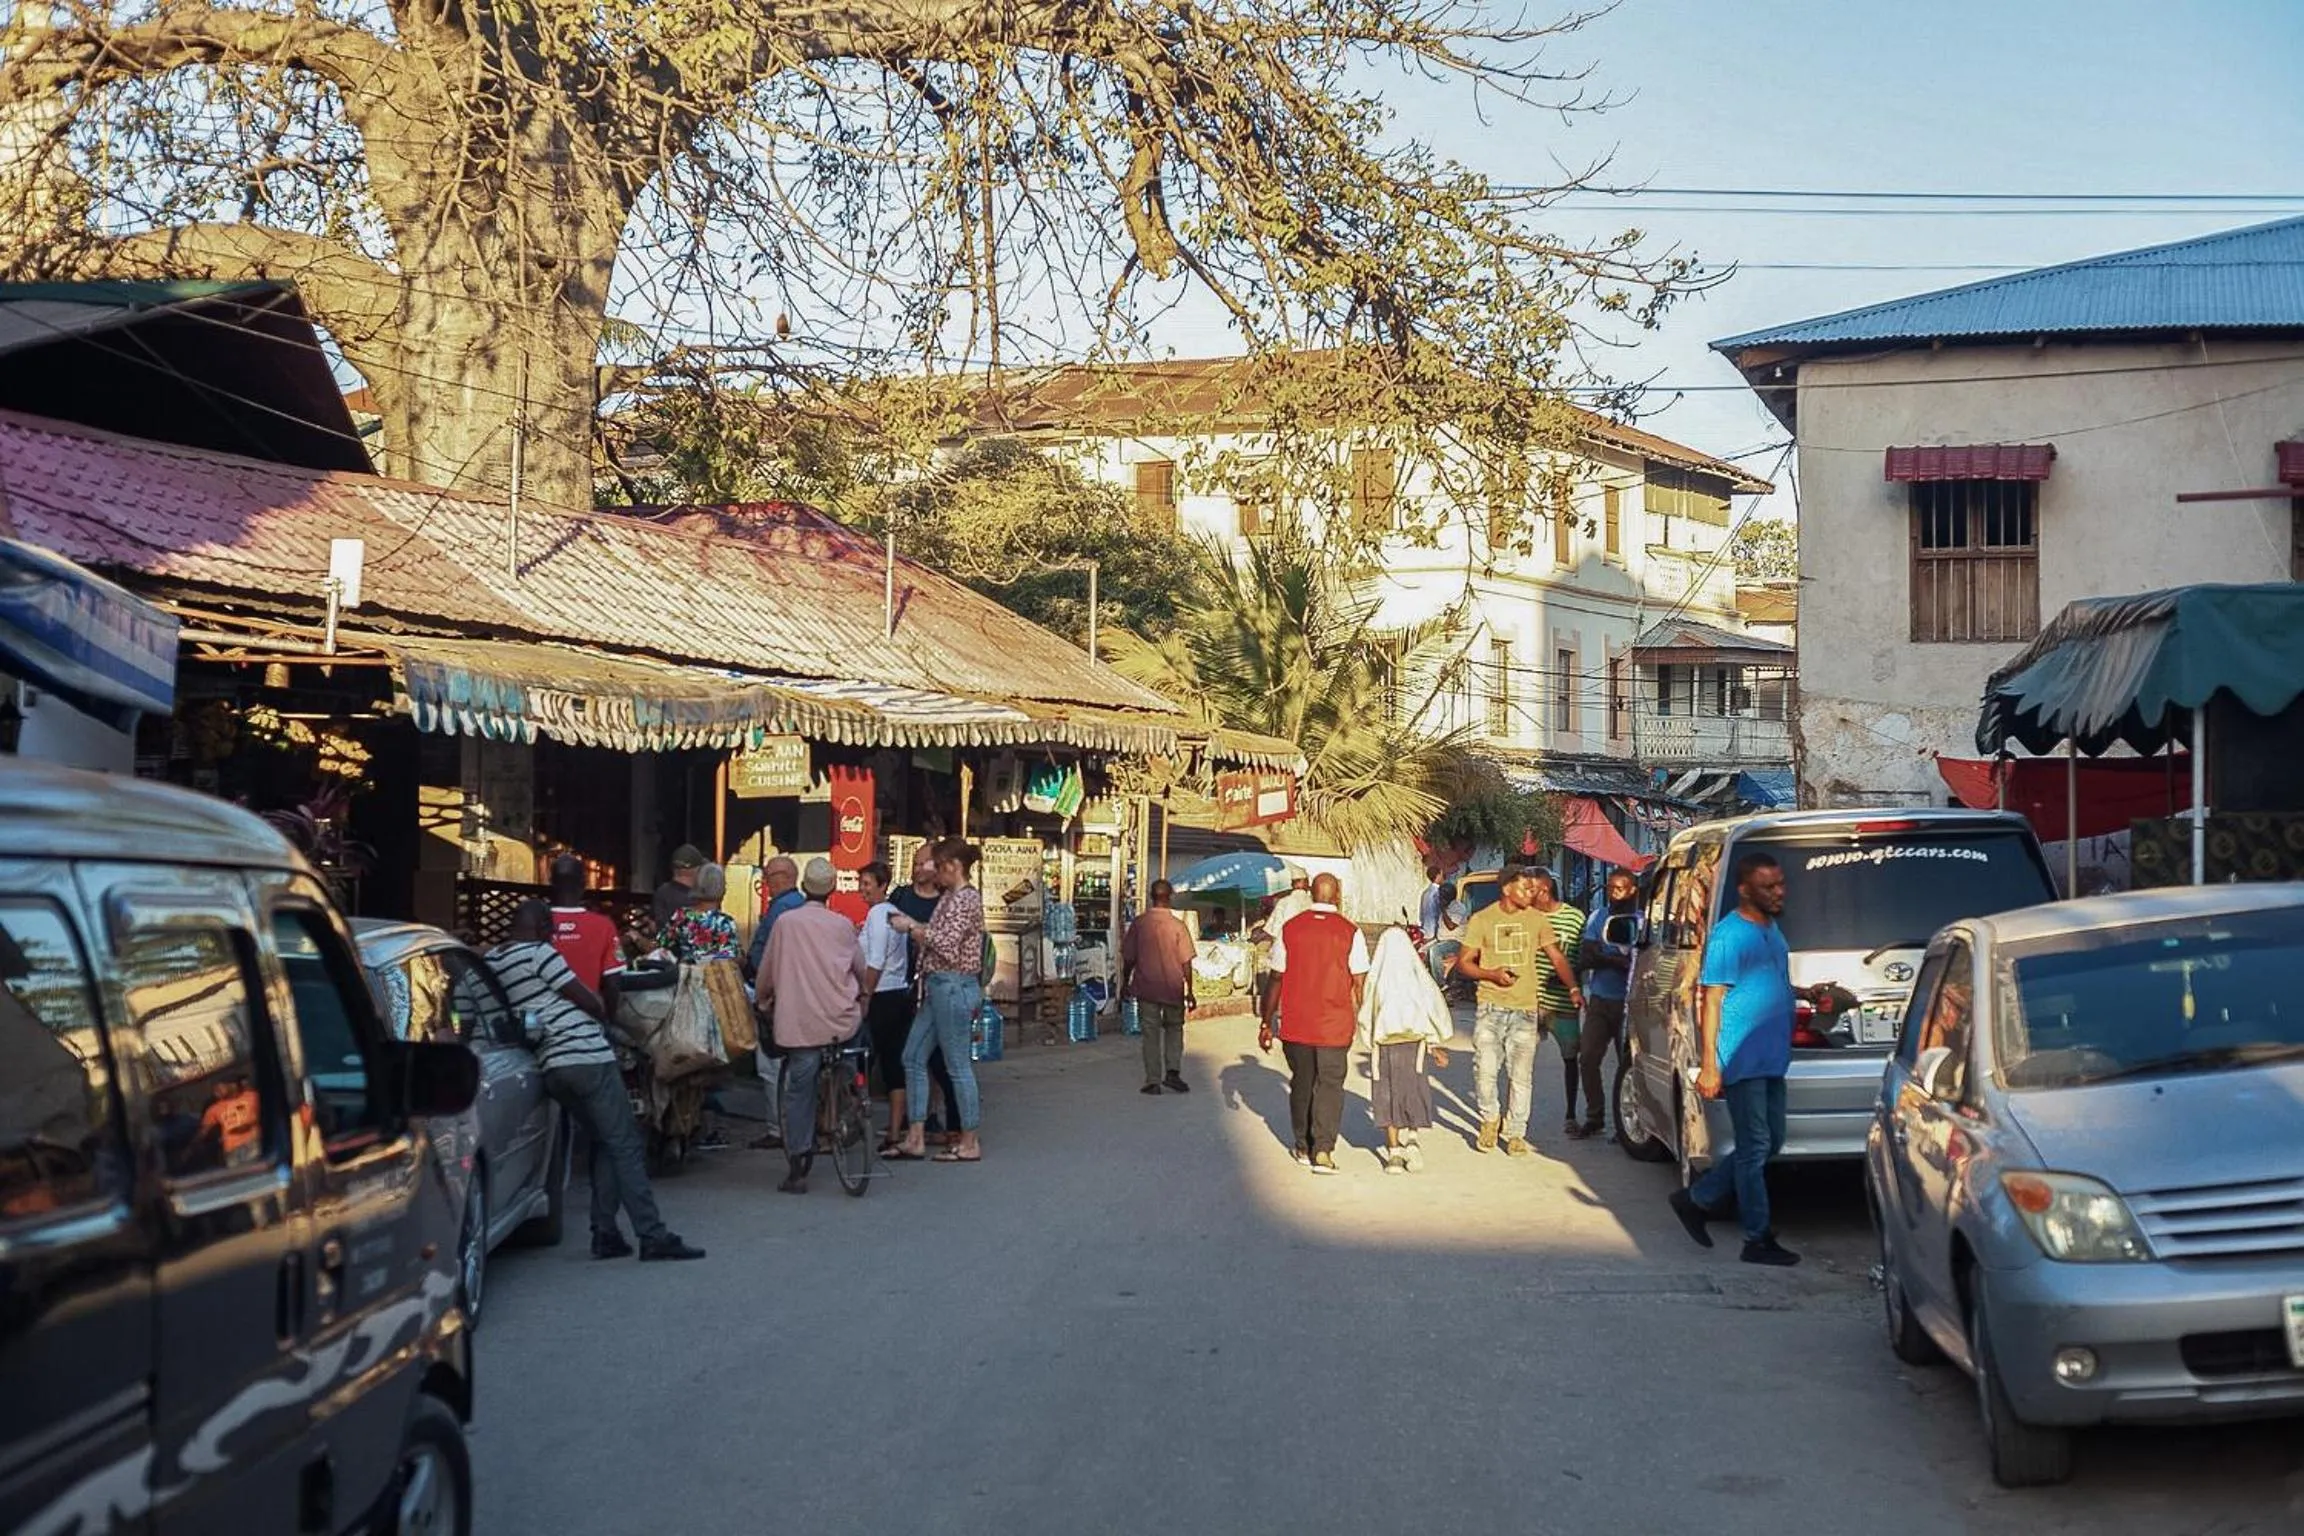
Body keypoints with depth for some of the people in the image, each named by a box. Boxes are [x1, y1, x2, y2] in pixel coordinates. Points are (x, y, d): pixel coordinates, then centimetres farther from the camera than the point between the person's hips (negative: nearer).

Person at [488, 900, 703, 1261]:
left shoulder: (492, 960, 14)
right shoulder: (538, 953, -9)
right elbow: (589, 1001, -9)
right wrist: (602, 1010, 13)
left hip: (552, 1065, 8)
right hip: (587, 1056, -8)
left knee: (602, 1145, 18)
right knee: (625, 1146, -7)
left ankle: (605, 1234, 11)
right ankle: (653, 1236, -11)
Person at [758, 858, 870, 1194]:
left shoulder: (786, 922, 0)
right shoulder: (842, 925, 3)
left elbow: (767, 969, 9)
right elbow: (861, 968, 16)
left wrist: (763, 998, 30)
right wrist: (862, 994, 37)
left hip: (800, 1024, -1)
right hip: (843, 1022, 1)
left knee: (799, 1093, 3)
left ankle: (797, 1170, 1)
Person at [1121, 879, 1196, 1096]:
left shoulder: (1139, 924, -5)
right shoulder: (1178, 926, -9)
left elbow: (1128, 958, 1)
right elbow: (1186, 962, -8)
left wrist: (1125, 983, 14)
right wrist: (1190, 991, -1)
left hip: (1146, 988, 1)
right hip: (1173, 988, -1)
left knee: (1151, 1033, 7)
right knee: (1174, 1029, 18)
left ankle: (1153, 1081, 6)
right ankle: (1172, 1071, 6)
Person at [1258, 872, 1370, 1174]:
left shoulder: (1289, 929, -1)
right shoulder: (1351, 932, -6)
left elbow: (1276, 980, 2)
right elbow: (1359, 984, -6)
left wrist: (1267, 1023, 9)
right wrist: (1356, 1020, 7)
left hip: (1295, 1024, 2)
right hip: (1335, 1025, -2)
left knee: (1301, 1083, 16)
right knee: (1330, 1084, 5)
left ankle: (1303, 1147, 25)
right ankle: (1323, 1150, -5)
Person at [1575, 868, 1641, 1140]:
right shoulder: (1598, 918, 11)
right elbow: (1585, 957, 1)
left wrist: (1604, 957, -18)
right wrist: (1619, 960, -13)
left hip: (1627, 1002, -4)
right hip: (1599, 1000, 4)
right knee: (1587, 1059, 3)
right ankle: (1594, 1118, 15)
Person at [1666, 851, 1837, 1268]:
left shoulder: (1771, 929, 14)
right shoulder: (1729, 935, -14)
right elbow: (1711, 1000, -16)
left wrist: (1805, 993, 12)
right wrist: (1708, 1066, -20)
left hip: (1771, 1061, 9)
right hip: (1742, 1061, -9)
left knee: (1771, 1143, 14)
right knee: (1755, 1147, -4)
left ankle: (1697, 1200, 25)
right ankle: (1759, 1240, 4)